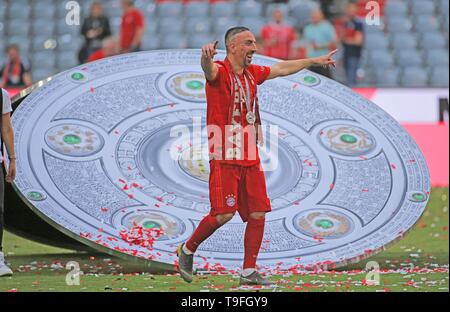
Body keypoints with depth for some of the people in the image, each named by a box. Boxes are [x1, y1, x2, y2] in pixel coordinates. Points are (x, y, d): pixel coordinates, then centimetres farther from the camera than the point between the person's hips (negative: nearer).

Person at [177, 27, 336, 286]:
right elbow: (209, 68, -34)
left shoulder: (252, 73, 15)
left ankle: (249, 272, 10)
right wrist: (207, 56, -58)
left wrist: (314, 61, 41)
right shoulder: (219, 71, -9)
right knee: (223, 213, -13)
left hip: (250, 158, 8)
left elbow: (281, 69, 31)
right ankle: (187, 250, 9)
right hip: (225, 157, -8)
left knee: (258, 214, 3)